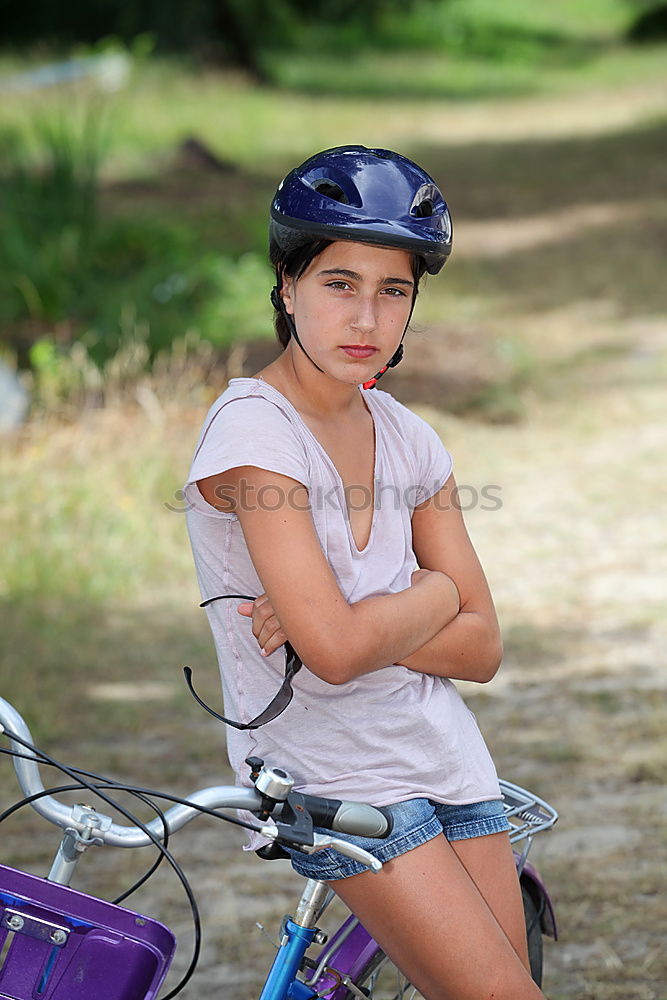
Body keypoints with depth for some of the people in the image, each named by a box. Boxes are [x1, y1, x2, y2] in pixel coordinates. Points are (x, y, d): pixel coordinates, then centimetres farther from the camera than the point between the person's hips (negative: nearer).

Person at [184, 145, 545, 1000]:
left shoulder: (408, 440, 6)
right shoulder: (255, 430, -15)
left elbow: (480, 648, 2)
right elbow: (336, 649, -24)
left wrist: (354, 622, -14)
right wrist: (434, 595, -5)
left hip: (446, 758, 7)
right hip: (333, 778, -7)